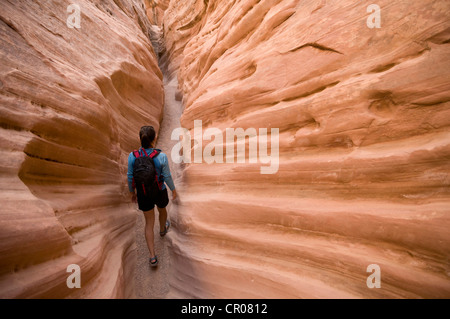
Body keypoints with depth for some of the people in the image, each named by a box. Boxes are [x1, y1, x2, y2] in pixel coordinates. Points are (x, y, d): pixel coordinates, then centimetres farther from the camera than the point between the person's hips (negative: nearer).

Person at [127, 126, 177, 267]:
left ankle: (153, 256, 21)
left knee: (149, 223, 19)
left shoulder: (132, 156, -18)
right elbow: (167, 177, -15)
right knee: (162, 210, 33)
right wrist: (173, 190, 3)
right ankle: (162, 229, 65)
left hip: (143, 194, 2)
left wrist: (132, 192, 12)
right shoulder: (161, 157, -26)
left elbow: (130, 177, -6)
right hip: (159, 192, -1)